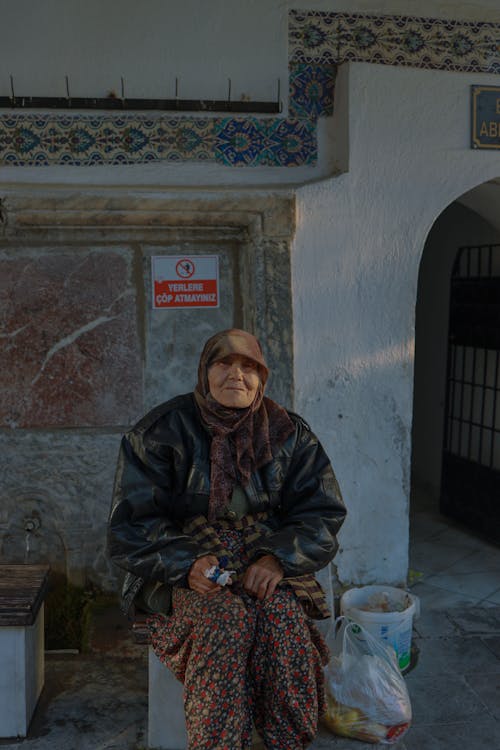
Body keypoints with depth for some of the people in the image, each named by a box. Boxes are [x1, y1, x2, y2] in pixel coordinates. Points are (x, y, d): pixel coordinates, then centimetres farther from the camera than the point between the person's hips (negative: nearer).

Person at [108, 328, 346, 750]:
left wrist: (279, 558, -17)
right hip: (181, 569, -2)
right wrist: (187, 564, -21)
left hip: (268, 562, 2)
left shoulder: (288, 434, 3)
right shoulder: (163, 431, -4)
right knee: (226, 616, -31)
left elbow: (323, 511, 2)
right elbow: (134, 524, -4)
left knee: (281, 610, -28)